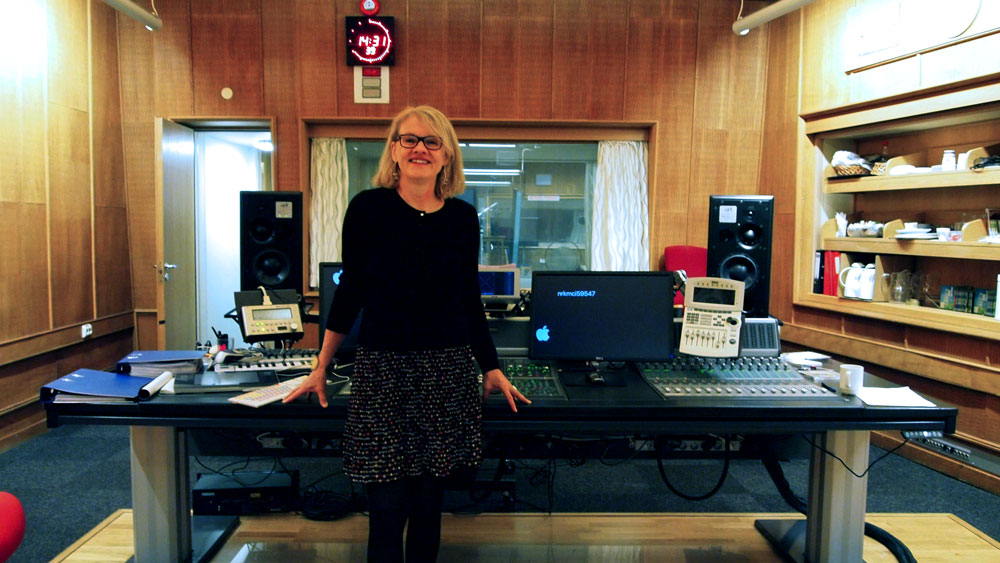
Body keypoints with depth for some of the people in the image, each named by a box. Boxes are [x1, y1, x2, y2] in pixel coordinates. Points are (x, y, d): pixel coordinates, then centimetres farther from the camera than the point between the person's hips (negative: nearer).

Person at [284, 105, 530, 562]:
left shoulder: (463, 217, 6)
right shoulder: (368, 207, -1)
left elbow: (470, 301, 12)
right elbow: (350, 290, 5)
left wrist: (492, 369, 11)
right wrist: (320, 369, 7)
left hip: (449, 371, 2)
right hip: (381, 369, -2)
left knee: (428, 503, 10)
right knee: (387, 508, 0)